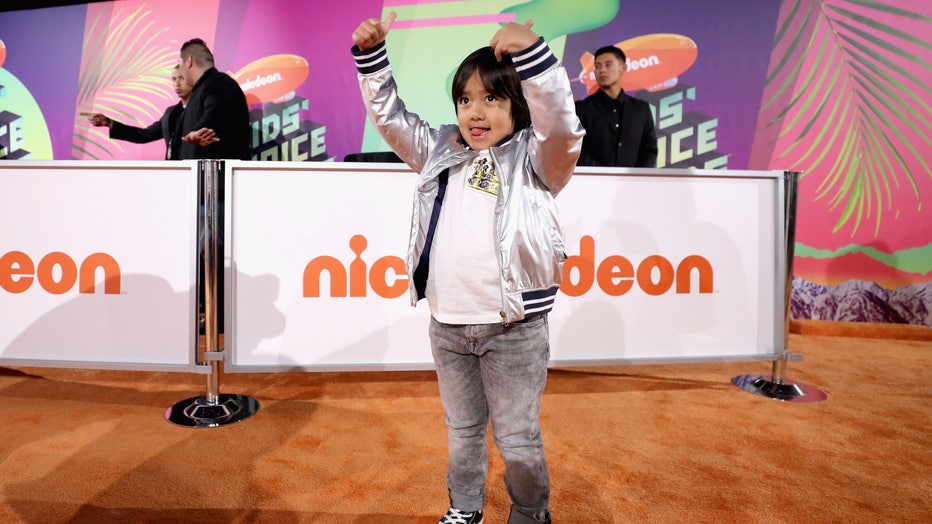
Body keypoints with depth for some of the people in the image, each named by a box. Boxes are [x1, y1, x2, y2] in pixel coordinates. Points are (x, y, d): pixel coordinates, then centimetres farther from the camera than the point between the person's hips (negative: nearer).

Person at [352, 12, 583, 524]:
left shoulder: (533, 158, -3)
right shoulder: (443, 152, 10)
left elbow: (560, 124, -22)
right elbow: (390, 116, 11)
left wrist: (532, 54, -34)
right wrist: (371, 54, 0)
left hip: (514, 328, -4)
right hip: (447, 325, 5)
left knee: (517, 438, 9)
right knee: (462, 429, 22)